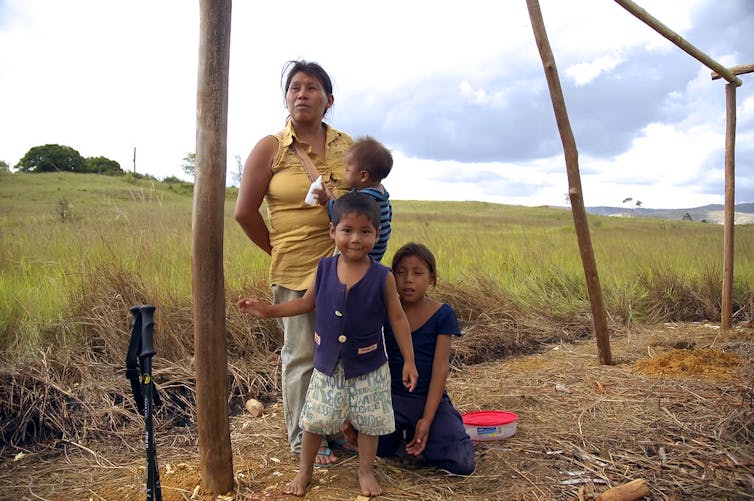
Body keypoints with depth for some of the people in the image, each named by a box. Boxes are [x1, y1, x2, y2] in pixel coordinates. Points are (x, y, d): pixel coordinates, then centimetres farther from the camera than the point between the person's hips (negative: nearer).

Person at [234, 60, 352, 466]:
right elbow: (245, 212, -1)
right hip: (295, 269, -3)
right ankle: (304, 440, 23)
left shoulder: (347, 146, 8)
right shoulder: (270, 148, -2)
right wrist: (280, 251, 4)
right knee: (303, 355, 6)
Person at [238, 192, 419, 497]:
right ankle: (305, 471, 35)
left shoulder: (382, 277, -14)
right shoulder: (324, 269, -7)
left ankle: (366, 471, 35)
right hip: (328, 364, 2)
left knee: (369, 421, 12)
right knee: (314, 419, 13)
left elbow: (397, 319, -6)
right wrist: (268, 310, 1)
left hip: (368, 367, -2)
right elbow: (307, 302, 9)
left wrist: (409, 361, -4)